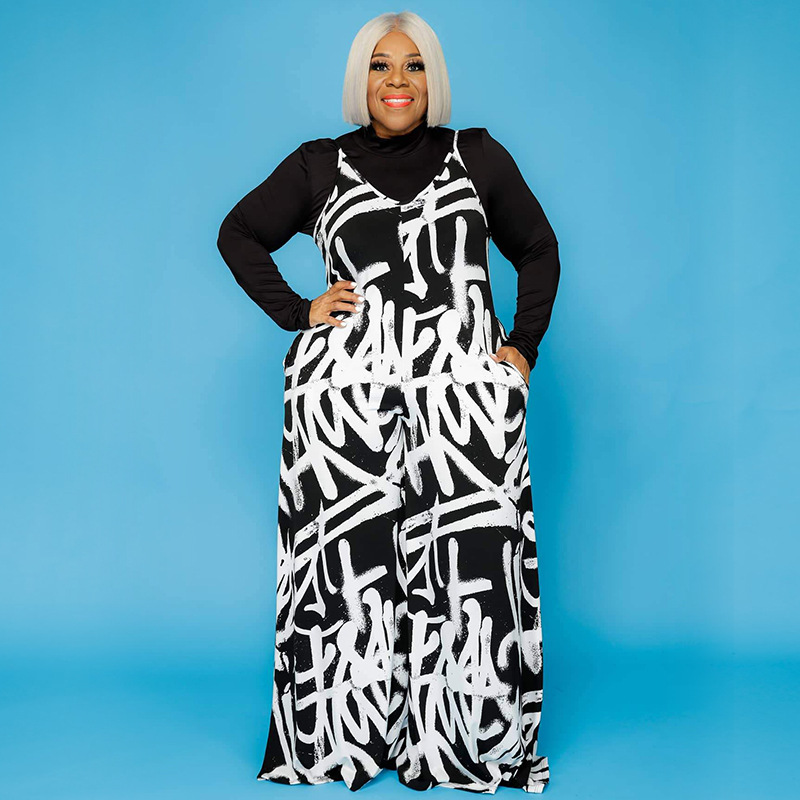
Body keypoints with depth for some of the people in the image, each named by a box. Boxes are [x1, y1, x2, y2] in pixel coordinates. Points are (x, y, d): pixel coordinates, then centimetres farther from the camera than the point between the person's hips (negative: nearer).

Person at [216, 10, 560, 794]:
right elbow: (239, 234, 20)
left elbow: (538, 250, 22)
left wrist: (525, 344, 10)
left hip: (465, 384, 0)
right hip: (345, 384, 0)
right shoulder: (319, 165, 14)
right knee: (348, 559, -3)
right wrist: (295, 311, 7)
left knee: (468, 565, -5)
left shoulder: (479, 156, 15)